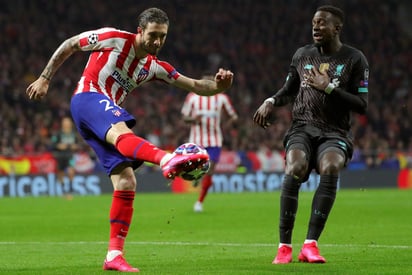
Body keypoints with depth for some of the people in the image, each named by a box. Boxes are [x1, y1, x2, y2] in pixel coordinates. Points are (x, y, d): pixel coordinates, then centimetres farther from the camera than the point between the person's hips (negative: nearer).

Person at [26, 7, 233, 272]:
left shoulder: (155, 67, 16)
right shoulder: (115, 39, -2)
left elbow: (195, 85, 11)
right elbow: (69, 45, 6)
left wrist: (218, 85, -10)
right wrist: (45, 79, 3)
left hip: (108, 113, 9)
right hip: (87, 98, -9)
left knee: (126, 183, -3)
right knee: (121, 133, -39)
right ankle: (168, 159, -73)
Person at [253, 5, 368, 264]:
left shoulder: (354, 59, 2)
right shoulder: (302, 55, 12)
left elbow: (362, 105, -4)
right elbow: (289, 90, 24)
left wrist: (328, 88, -14)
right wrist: (271, 102, 3)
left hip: (335, 133, -2)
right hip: (302, 128, 2)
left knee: (330, 168, -35)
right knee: (294, 170, -30)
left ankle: (310, 244, -33)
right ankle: (284, 246, -24)